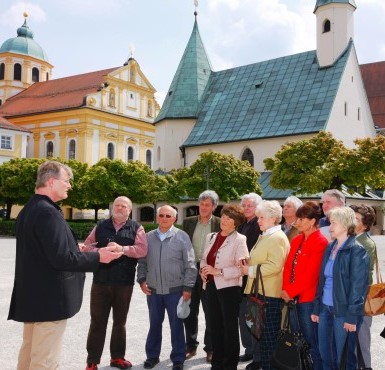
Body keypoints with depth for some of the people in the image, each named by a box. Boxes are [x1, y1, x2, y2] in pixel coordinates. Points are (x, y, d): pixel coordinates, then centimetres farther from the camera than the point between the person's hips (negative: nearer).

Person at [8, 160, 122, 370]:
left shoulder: (28, 210, 11)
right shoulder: (48, 213, -21)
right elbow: (61, 259, -26)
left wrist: (74, 249, 18)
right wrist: (97, 257, -15)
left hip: (33, 296, 11)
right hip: (49, 298, -10)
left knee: (30, 353, 21)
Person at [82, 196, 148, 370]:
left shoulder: (136, 228, 4)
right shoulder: (100, 226, 8)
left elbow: (142, 250, -9)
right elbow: (87, 247, 3)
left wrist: (121, 248, -20)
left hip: (124, 282, 0)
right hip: (100, 281, 0)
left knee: (120, 321, 13)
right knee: (97, 321, 4)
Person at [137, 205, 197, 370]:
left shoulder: (182, 237, -6)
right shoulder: (148, 237, 4)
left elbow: (190, 265, -6)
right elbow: (142, 261, 12)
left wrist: (187, 287, -9)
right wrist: (142, 279, 1)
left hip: (175, 290, -3)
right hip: (153, 290, 3)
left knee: (176, 325, 7)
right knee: (154, 324, 15)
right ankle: (152, 355, 30)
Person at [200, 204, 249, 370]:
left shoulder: (239, 240, -8)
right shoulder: (211, 237, 11)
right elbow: (204, 258, 19)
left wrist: (219, 271, -20)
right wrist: (203, 269, -2)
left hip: (229, 288, -6)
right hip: (211, 286, 6)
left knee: (230, 328, 4)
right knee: (215, 326, 15)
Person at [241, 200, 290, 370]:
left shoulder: (278, 237, -13)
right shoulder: (264, 236, 18)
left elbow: (275, 266, -23)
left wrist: (250, 270, -16)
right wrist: (247, 263, 9)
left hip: (270, 294, -10)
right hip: (260, 292, 10)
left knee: (269, 336, -2)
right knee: (261, 334, 15)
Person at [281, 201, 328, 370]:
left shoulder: (320, 242, -12)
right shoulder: (296, 240, 12)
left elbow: (311, 274, -17)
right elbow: (288, 267, 9)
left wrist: (291, 292, -12)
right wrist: (285, 290, -4)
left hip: (309, 299, -7)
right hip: (293, 298, 8)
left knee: (311, 341, 3)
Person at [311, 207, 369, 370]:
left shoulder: (357, 251, -10)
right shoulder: (330, 248, 11)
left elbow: (358, 286, -13)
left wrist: (352, 316, -16)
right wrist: (316, 308, 12)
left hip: (343, 311, -7)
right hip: (325, 308, 7)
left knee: (343, 357, 4)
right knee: (324, 353, 14)